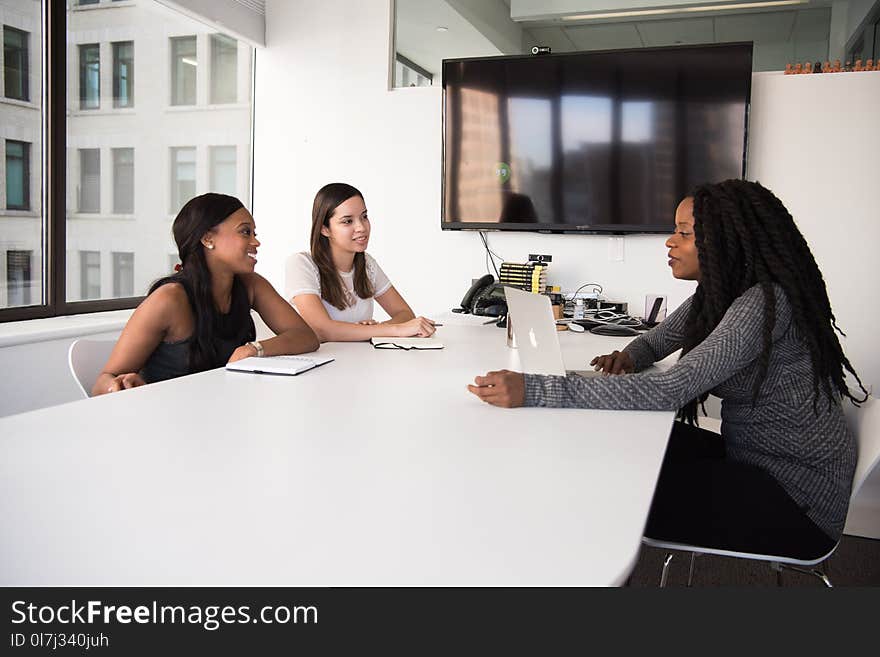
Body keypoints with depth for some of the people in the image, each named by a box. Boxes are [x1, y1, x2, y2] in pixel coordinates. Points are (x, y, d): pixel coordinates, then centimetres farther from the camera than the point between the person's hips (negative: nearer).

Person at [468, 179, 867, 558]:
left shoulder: (764, 303, -26)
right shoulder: (717, 294, 3)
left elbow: (668, 391, -35)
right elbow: (654, 341, 17)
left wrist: (532, 392, -40)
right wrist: (627, 359, -10)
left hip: (797, 496, -8)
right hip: (752, 459, 8)